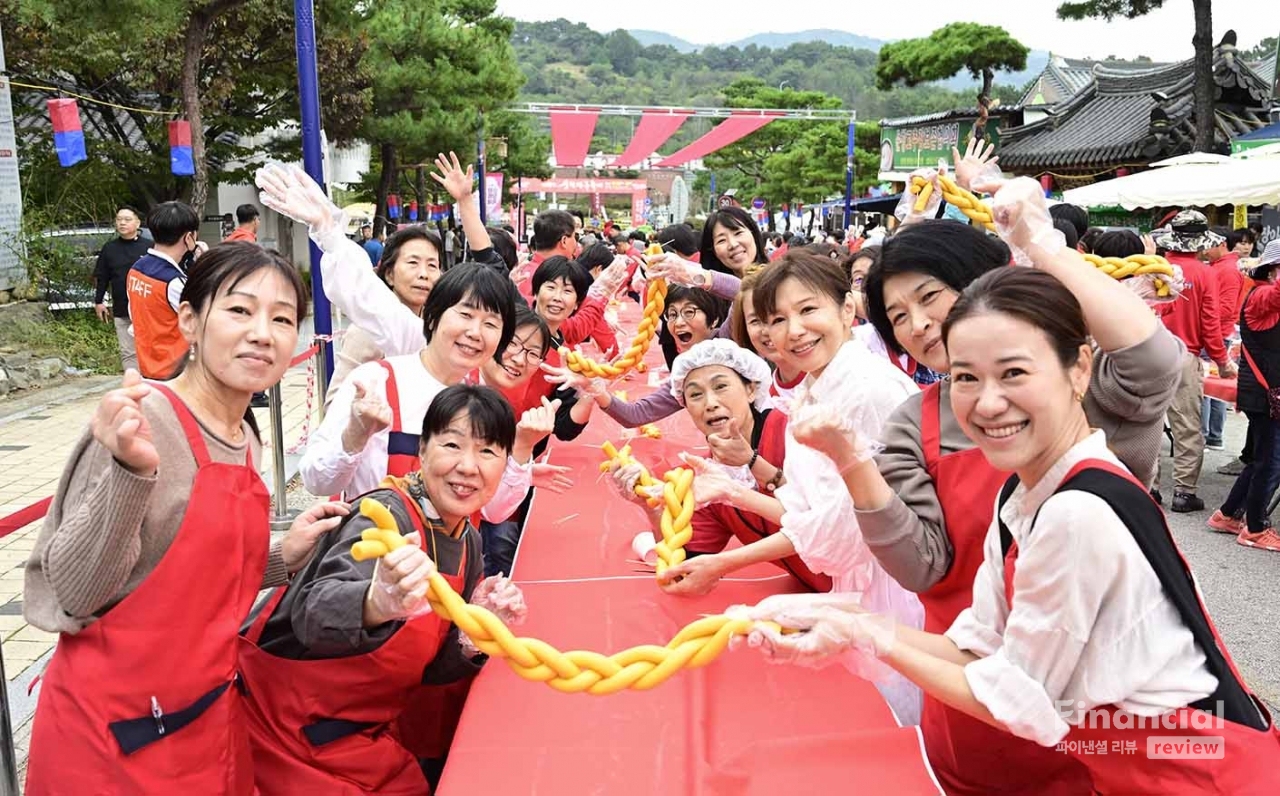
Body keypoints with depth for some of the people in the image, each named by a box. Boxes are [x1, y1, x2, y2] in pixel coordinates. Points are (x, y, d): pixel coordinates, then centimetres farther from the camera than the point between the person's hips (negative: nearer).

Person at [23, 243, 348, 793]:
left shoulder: (245, 439, 4)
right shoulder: (142, 420, -18)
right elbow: (72, 594, -20)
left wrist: (283, 558, 2)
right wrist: (131, 472, -32)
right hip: (114, 735, -7)